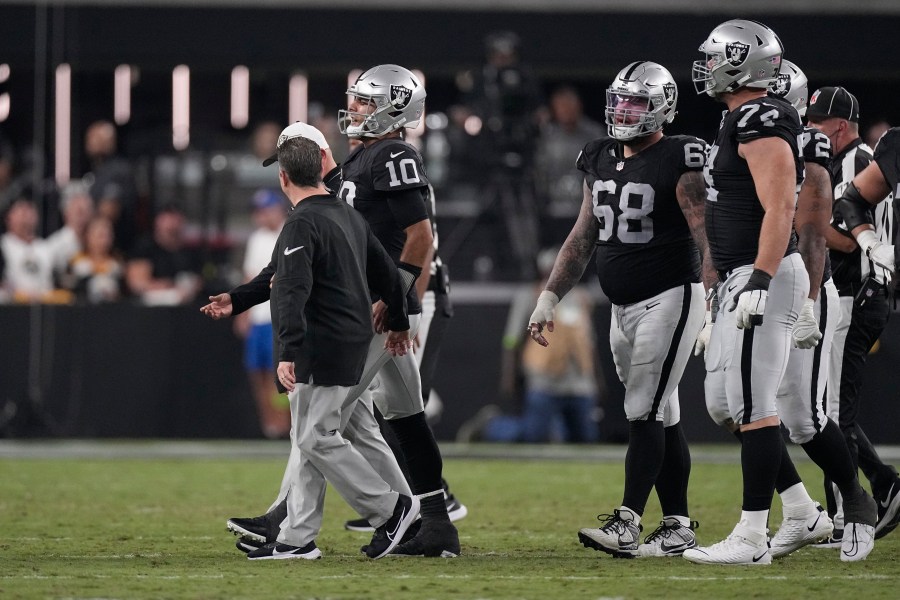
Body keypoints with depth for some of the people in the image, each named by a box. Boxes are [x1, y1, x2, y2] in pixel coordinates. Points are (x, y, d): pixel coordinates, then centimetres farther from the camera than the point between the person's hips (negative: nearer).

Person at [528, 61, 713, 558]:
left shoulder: (679, 161, -11)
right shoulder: (601, 161, 11)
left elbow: (706, 237, -16)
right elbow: (583, 237, 17)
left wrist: (713, 307, -24)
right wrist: (549, 297, 13)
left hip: (669, 299, -7)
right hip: (623, 307, 7)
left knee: (645, 413, -12)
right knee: (661, 418, 9)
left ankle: (626, 524, -16)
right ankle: (678, 528, 11)